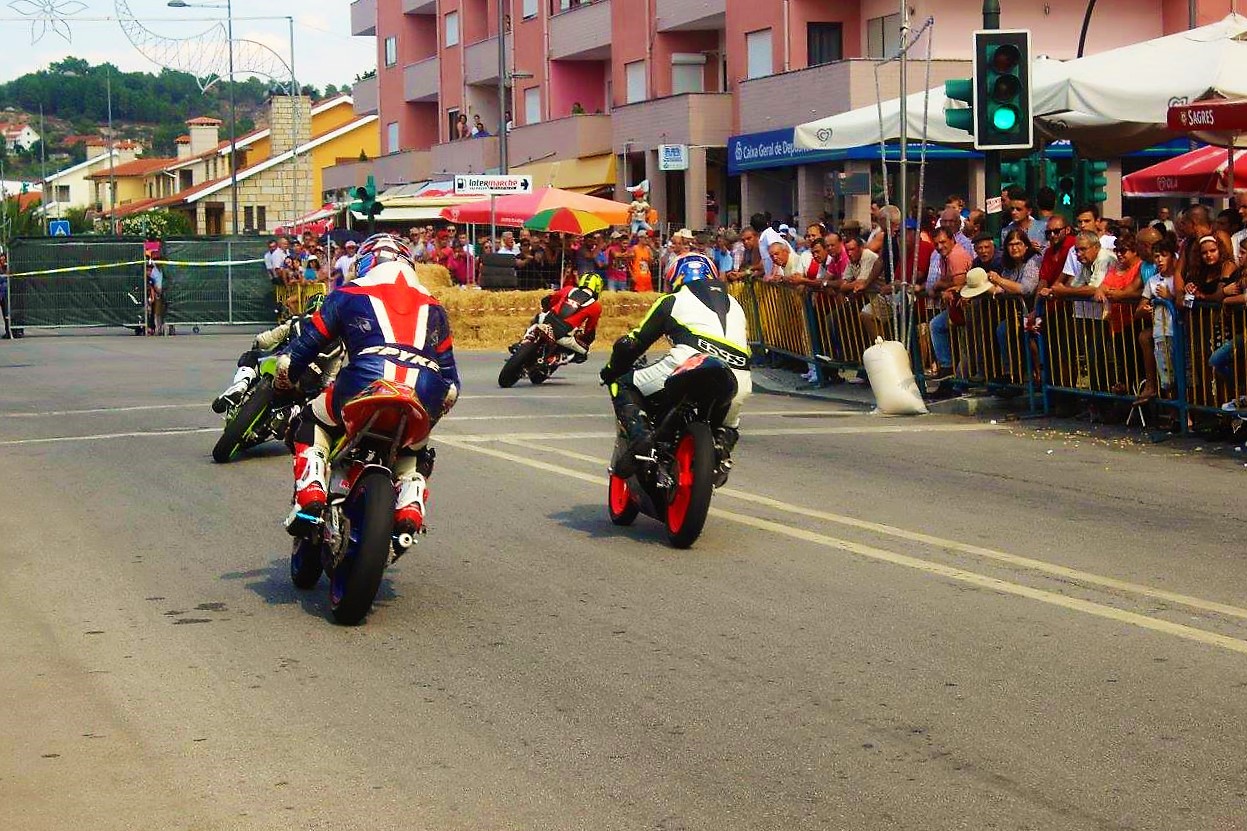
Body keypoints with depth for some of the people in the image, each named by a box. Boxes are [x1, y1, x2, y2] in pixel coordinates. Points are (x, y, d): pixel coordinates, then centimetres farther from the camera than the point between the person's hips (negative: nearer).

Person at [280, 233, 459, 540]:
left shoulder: (348, 296, 19)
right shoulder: (434, 309, 29)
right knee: (416, 449, 36)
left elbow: (304, 347, 21)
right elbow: (451, 380, 29)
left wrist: (284, 383, 40)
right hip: (422, 408, 3)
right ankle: (411, 501, 6)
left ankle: (310, 492, 7)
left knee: (313, 419, 28)